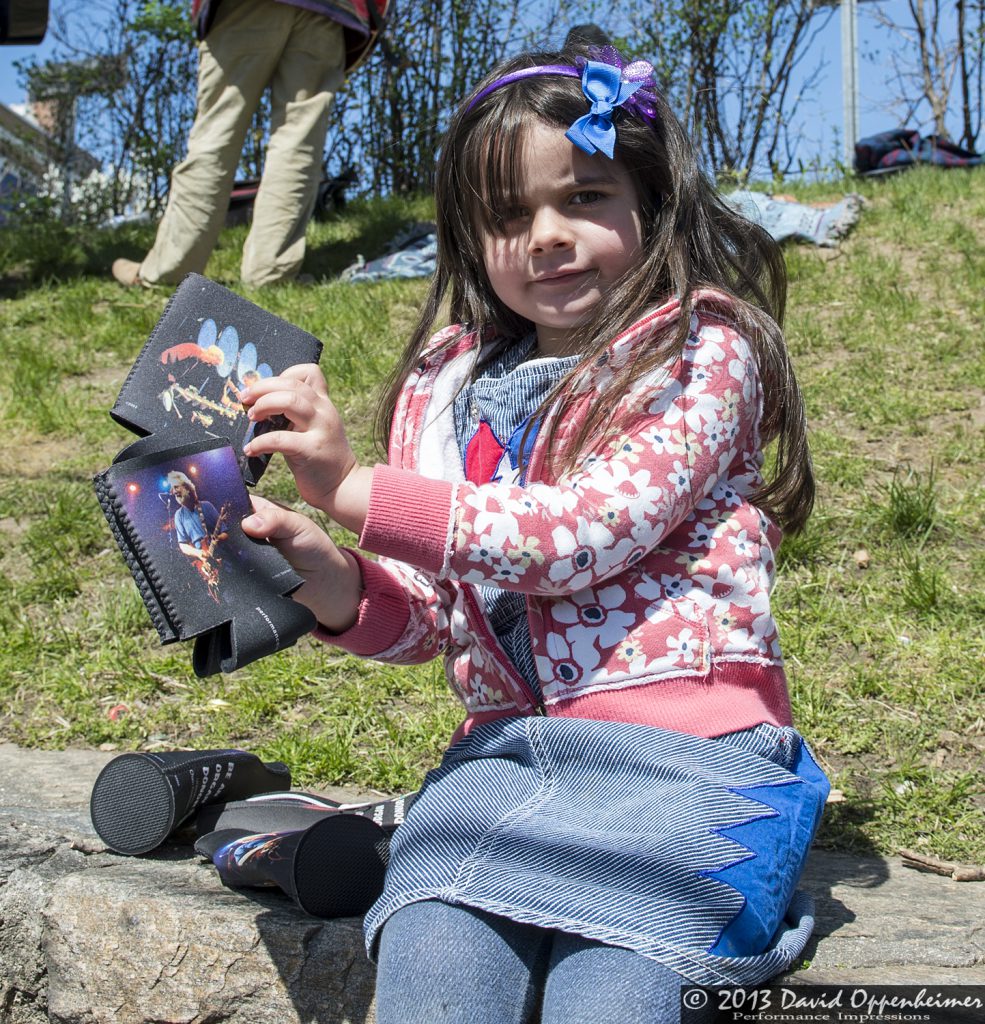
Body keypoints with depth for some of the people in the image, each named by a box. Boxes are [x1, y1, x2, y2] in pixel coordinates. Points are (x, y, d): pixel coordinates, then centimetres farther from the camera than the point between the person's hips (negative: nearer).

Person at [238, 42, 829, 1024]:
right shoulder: (446, 388, 14)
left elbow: (580, 534, -15)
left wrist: (352, 485, -16)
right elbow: (421, 616, 14)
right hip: (505, 747, 4)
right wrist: (329, 576, -9)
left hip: (683, 749, -3)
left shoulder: (702, 353, -1)